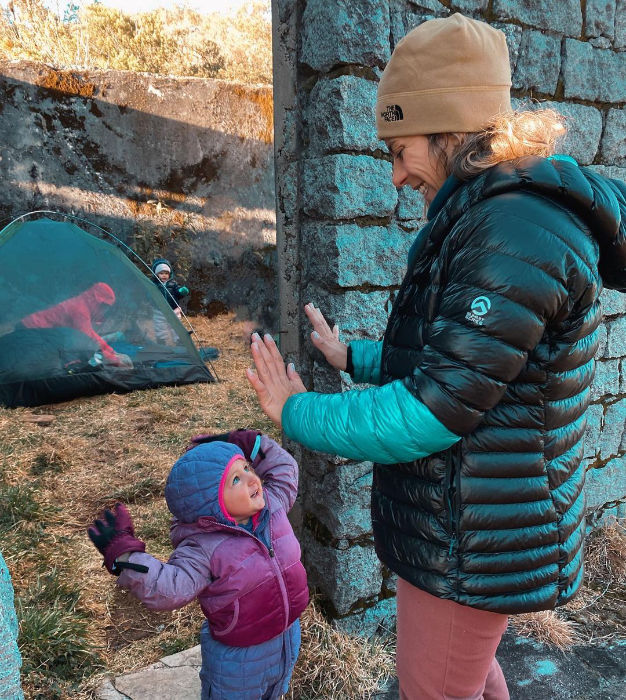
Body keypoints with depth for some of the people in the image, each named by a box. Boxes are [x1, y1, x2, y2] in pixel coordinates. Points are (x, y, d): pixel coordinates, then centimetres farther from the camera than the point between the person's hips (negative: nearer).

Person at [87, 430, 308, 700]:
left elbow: (284, 468, 1)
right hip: (238, 657, -5)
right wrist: (123, 554, -47)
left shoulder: (271, 506, -13)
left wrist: (249, 444, -13)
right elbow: (167, 589, -39)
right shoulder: (203, 549, -29)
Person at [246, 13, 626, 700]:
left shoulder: (516, 236, -27)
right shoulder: (485, 217, 7)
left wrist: (298, 413, -15)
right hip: (477, 521, 9)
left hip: (472, 540, -9)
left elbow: (432, 412, -27)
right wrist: (354, 357, 13)